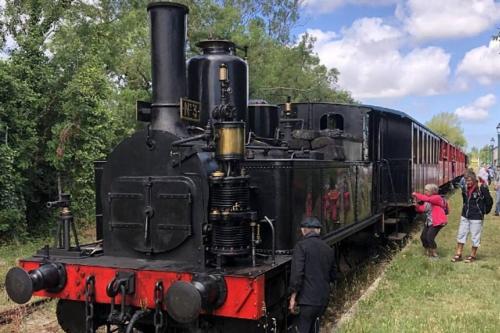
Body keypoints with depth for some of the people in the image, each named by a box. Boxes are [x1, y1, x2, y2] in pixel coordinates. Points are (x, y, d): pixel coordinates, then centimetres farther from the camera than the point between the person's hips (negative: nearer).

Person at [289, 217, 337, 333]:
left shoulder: (301, 246, -9)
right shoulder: (328, 249, 10)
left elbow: (297, 273, -16)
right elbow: (333, 275, 17)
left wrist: (293, 297, -9)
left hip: (308, 298, -6)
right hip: (324, 299, 6)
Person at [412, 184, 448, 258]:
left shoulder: (437, 198, -12)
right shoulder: (427, 201, 12)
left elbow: (426, 199, -29)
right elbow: (421, 209, 9)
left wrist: (416, 194, -24)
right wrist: (417, 203, -6)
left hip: (437, 222, -9)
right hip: (428, 222, 9)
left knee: (430, 238, -13)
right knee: (423, 237, 9)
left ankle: (435, 254, 4)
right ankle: (428, 252, 29)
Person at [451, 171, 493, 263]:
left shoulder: (482, 188, -16)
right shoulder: (465, 189, 3)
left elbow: (489, 201, -10)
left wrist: (484, 211, -2)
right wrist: (466, 210, 16)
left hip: (476, 217, -6)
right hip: (465, 216, 7)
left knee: (475, 237, 6)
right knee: (461, 234, 10)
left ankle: (473, 255, 21)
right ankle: (458, 254, 20)